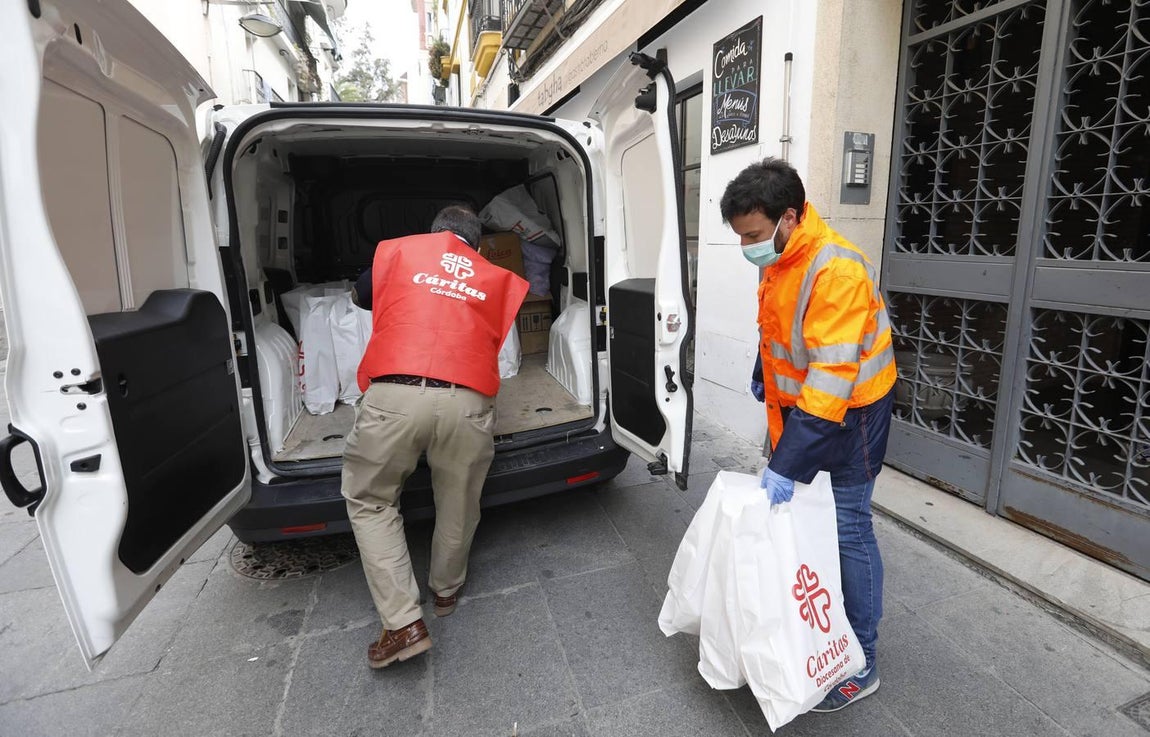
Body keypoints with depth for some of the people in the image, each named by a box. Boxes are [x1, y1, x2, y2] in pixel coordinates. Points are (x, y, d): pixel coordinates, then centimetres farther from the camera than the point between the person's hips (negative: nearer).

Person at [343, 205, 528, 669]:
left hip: (395, 397, -1)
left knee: (369, 500, 20)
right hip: (467, 402, 1)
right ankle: (446, 590, 45)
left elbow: (360, 295, 35)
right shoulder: (498, 278, 21)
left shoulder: (397, 250, 20)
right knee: (458, 504, 22)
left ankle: (403, 623, 16)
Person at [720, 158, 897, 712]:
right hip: (797, 403, 8)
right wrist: (763, 375, 28)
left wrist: (786, 465, -34)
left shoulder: (836, 271, -29)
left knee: (846, 529, -1)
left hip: (848, 411, -8)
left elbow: (832, 379, -33)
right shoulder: (779, 259, -1)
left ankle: (861, 666, 17)